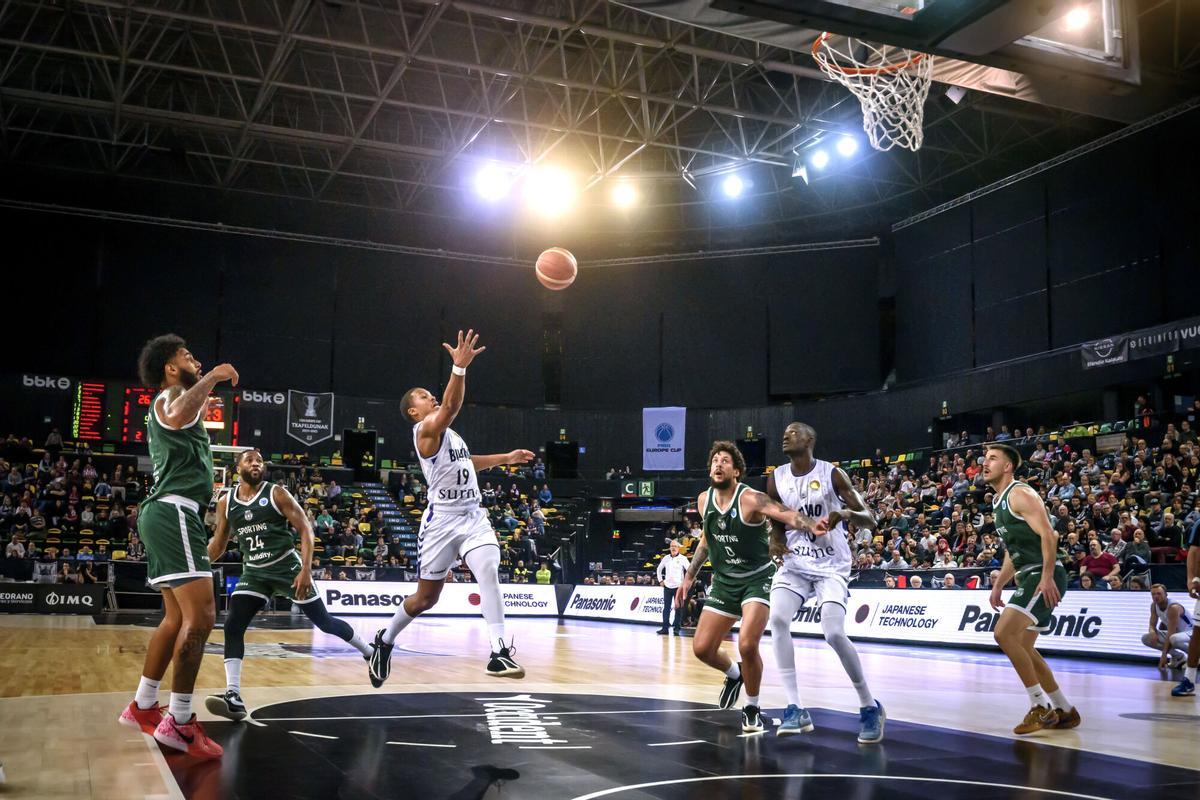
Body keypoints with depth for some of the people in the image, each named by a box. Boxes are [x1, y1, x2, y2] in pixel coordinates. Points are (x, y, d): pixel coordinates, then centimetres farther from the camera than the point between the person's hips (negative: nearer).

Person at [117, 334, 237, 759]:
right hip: (175, 511, -11)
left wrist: (202, 411, 45)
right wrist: (211, 378, -22)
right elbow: (177, 417, -33)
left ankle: (143, 706, 25)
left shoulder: (171, 402, 24)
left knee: (177, 617, 16)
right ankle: (179, 721, -13)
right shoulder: (171, 395, -7)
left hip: (168, 513, 11)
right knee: (200, 615, -16)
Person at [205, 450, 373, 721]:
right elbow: (217, 544, 14)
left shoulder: (277, 494, -10)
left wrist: (306, 570, -21)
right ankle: (233, 697, -17)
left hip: (287, 567, -3)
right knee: (232, 626, -15)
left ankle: (371, 653, 25)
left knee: (325, 622, 3)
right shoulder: (225, 502, 2)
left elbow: (305, 529, -11)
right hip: (254, 573, 4)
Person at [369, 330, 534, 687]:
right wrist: (459, 367, -44)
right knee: (425, 597, 5)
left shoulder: (449, 433, 19)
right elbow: (451, 406, -30)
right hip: (443, 519, -6)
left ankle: (499, 652, -25)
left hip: (474, 516, 6)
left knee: (489, 572, -20)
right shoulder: (426, 429, -8)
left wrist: (506, 458, 32)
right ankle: (385, 640, 32)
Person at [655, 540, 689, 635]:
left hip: (678, 587, -3)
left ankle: (676, 628, 4)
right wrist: (660, 580, 13)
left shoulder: (683, 558, -4)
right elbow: (659, 569, 21)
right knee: (666, 608, 3)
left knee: (678, 608, -1)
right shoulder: (666, 558, 8)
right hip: (667, 586, 3)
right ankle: (665, 628, 6)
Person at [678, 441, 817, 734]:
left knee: (747, 645, -23)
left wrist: (811, 525, -58)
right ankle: (733, 673, 36)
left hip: (757, 579, -6)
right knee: (702, 648, 2)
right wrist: (689, 576, 18)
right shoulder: (704, 501, 1)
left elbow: (785, 514, -37)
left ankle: (752, 708, 3)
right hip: (724, 581, 6)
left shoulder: (750, 499, -19)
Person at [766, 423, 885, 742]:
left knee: (834, 633, -19)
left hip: (831, 566, -4)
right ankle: (795, 709, -13)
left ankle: (870, 707, 3)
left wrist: (845, 513, -32)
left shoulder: (832, 474, -10)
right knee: (777, 619, -20)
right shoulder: (776, 479, 3)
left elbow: (871, 521, -10)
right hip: (794, 563, 4)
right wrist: (776, 542, -8)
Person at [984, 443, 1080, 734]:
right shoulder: (999, 502, 18)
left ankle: (1041, 707, -12)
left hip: (1044, 576, -10)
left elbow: (1048, 535, -21)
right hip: (1028, 578, 10)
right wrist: (998, 585, 21)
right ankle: (1065, 710, 25)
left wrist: (1047, 577, -29)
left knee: (1004, 633, -21)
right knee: (1023, 648, 14)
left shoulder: (1020, 493, -11)